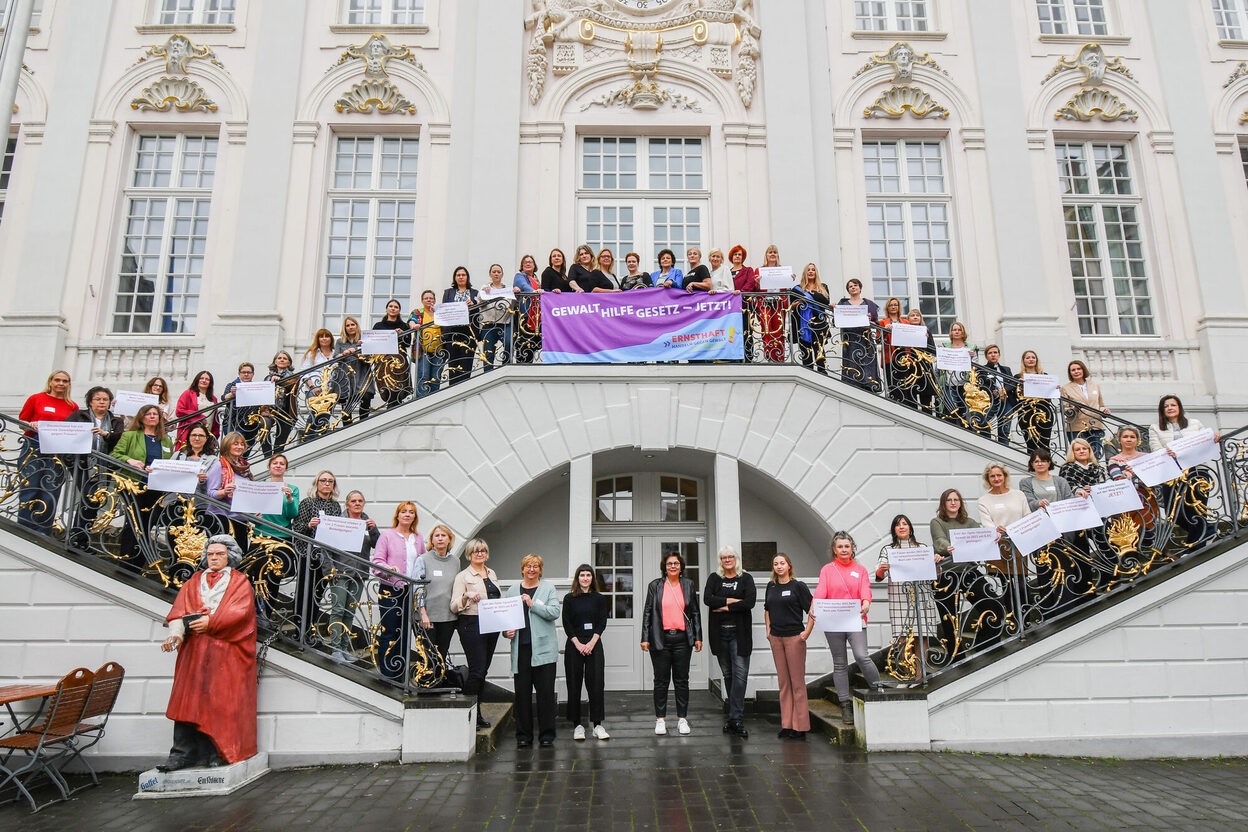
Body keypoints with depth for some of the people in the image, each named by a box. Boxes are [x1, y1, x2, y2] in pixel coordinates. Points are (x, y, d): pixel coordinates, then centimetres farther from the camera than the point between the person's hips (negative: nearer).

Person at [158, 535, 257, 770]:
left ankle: (217, 751, -1)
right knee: (187, 698, -5)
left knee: (220, 701, -5)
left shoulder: (239, 582, 9)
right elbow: (180, 610, 5)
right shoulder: (194, 581, 19)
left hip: (226, 651, -3)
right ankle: (182, 753, -5)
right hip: (194, 650, 3)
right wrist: (176, 634, -13)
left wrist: (211, 622, -16)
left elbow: (241, 611, -6)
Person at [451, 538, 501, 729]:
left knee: (483, 669, 9)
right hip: (472, 626, -6)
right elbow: (454, 606, -8)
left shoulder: (492, 573, 15)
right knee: (476, 670, -10)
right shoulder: (463, 576, -3)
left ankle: (477, 714, 17)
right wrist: (466, 596, -26)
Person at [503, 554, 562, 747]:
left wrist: (532, 604, -14)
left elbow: (554, 612, -6)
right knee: (522, 692, 4)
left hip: (543, 648, -2)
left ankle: (546, 734, 10)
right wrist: (506, 631, -2)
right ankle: (523, 735, 16)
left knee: (545, 692, 0)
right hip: (521, 647, 2)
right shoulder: (513, 589, 14)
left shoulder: (548, 587, 6)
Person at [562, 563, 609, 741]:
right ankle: (577, 725, 10)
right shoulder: (569, 598, 4)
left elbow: (602, 623, 1)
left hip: (594, 645, 0)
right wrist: (578, 644, -9)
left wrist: (591, 643, -10)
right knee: (574, 685, 1)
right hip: (574, 645, 0)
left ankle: (597, 725, 3)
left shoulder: (599, 598, 6)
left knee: (596, 684, -4)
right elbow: (567, 624, 0)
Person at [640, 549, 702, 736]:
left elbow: (695, 612, 11)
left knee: (682, 680, 6)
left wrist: (698, 637, 6)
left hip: (682, 639, 1)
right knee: (661, 680, 4)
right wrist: (645, 638, -2)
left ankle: (682, 719, 16)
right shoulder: (655, 585, 5)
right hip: (660, 639, -1)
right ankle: (660, 719, 14)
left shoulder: (688, 585, 9)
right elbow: (648, 612, 4)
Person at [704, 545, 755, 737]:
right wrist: (731, 601, -11)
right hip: (719, 633, 2)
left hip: (739, 633, -2)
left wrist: (726, 607, -9)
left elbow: (750, 601, -9)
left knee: (740, 674, -10)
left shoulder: (746, 578, 5)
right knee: (728, 674, 8)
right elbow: (707, 599, -6)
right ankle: (735, 718, 18)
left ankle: (736, 719, -10)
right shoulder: (714, 578, 10)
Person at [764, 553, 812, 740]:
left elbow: (812, 611, -5)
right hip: (776, 638, 5)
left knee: (797, 682, -2)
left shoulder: (798, 586, -5)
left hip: (794, 637, -5)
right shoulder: (771, 587, 10)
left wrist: (807, 632, -11)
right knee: (783, 682, 10)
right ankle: (787, 725, 16)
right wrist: (768, 630, 14)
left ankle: (800, 726, 5)